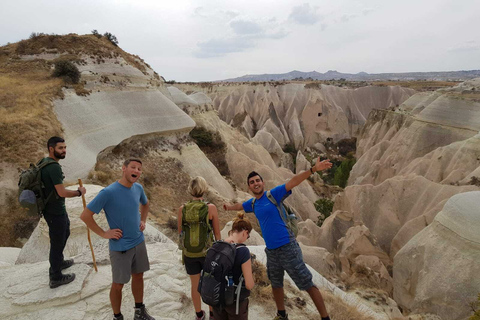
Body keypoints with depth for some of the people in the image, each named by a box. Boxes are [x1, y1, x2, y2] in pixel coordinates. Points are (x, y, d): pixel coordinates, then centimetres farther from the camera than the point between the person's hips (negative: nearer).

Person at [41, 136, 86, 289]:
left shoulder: (43, 162, 4)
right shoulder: (54, 167, -26)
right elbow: (62, 193, -29)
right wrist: (79, 192, -13)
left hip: (56, 208, 10)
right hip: (55, 212, -10)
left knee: (65, 233, 29)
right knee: (57, 242, 6)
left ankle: (58, 262, 49)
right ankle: (56, 277, 23)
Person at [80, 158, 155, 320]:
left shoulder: (138, 188, -3)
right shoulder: (108, 192, -21)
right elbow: (85, 216, -17)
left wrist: (143, 221, 6)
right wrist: (104, 234, -15)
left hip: (139, 242, 6)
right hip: (120, 247, -6)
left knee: (138, 276, 20)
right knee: (118, 284, 11)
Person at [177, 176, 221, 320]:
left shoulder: (182, 209, -11)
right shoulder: (211, 207, -18)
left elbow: (180, 233, 0)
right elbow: (217, 233, -9)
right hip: (207, 252, -2)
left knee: (195, 284, 22)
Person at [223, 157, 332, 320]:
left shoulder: (273, 194, -9)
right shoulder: (253, 203, 9)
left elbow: (292, 182, -22)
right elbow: (240, 205, 32)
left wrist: (313, 169, -34)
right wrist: (229, 206, 52)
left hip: (287, 248, -7)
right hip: (271, 250, 7)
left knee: (307, 284, -1)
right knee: (276, 284, 23)